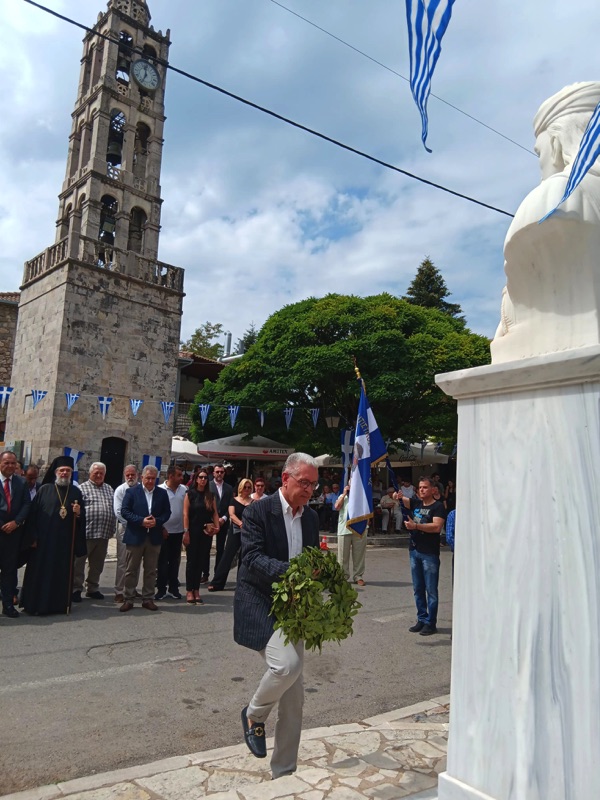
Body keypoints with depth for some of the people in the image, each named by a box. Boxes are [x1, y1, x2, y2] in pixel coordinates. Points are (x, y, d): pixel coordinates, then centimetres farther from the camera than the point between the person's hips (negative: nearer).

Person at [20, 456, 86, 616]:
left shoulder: (76, 492, 10)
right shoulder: (44, 489, 2)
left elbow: (83, 517, 11)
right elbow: (33, 513, -3)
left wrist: (78, 513, -12)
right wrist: (33, 537, -8)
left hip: (66, 541, 2)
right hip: (44, 539, -2)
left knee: (62, 573, 7)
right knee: (40, 572, 3)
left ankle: (60, 604, 17)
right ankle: (36, 604, 14)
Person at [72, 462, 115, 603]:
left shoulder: (110, 489, 16)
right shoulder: (82, 488, -2)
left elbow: (114, 509, 18)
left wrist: (112, 529, 11)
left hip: (104, 534, 5)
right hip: (86, 532, -5)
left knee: (97, 564, 13)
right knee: (79, 562, 1)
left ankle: (93, 588, 24)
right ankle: (76, 589, 10)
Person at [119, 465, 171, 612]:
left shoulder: (162, 493, 5)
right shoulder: (132, 491, -2)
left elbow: (167, 512, 6)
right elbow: (124, 511, -7)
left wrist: (157, 521, -13)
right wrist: (141, 521, -18)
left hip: (154, 537, 2)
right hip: (135, 536, -2)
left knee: (151, 571, 9)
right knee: (131, 570, 6)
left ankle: (148, 599, 19)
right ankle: (128, 599, 15)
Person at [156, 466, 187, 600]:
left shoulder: (183, 489, 1)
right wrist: (161, 528, -10)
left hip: (178, 531, 4)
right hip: (164, 531, -4)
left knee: (175, 561, 13)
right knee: (162, 561, 6)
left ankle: (173, 588, 23)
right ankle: (161, 589, 16)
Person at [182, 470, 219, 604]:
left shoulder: (211, 496, 9)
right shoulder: (190, 494, -1)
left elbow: (215, 513, 6)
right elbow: (185, 514, -6)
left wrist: (217, 526, -9)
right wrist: (186, 532, -11)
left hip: (206, 532, 3)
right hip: (193, 532, -3)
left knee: (201, 561, 7)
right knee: (191, 560, 2)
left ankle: (196, 590, 14)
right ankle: (189, 591, 12)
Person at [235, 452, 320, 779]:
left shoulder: (311, 517, 9)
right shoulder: (259, 511, -11)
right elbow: (252, 558, -21)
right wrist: (291, 569, -33)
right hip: (260, 604, -6)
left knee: (293, 698, 10)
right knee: (287, 663, -27)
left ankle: (284, 774, 27)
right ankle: (254, 715, 6)